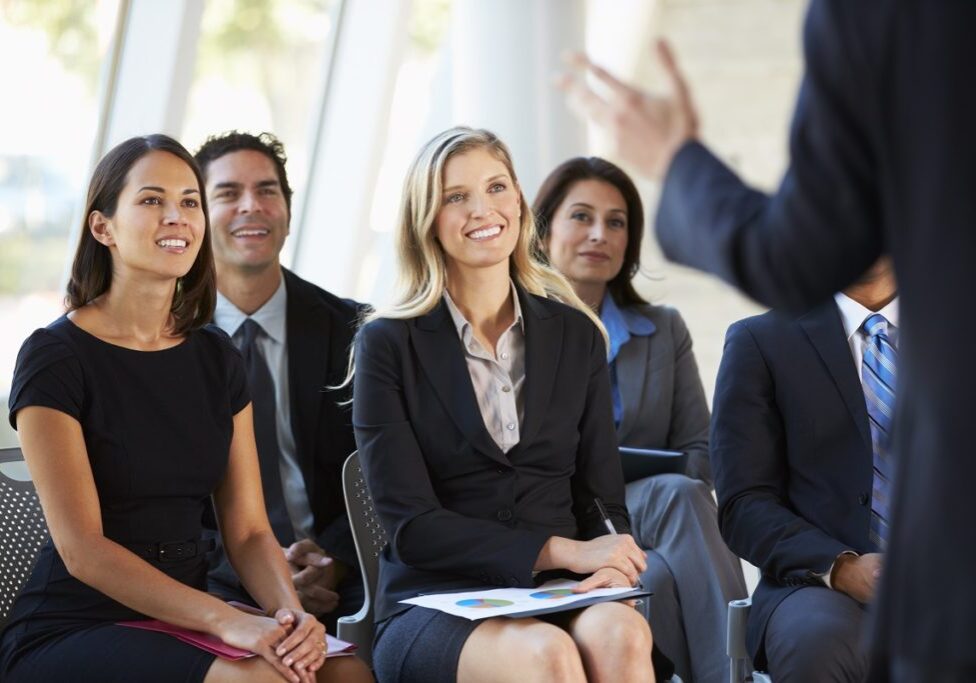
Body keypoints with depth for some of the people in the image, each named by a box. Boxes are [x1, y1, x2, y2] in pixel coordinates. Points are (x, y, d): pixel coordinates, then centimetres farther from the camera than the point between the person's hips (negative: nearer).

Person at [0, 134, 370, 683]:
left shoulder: (217, 358, 10)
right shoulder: (55, 357, -8)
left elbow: (248, 530, 7)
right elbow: (82, 549, -15)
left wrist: (290, 611, -15)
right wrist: (227, 621, -25)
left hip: (183, 625, 6)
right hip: (70, 633, -6)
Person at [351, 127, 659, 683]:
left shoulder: (576, 337, 14)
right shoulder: (388, 344, 3)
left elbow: (602, 498, 13)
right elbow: (409, 523, -4)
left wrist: (610, 568, -12)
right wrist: (561, 551, -14)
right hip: (435, 607, -3)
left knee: (620, 633, -33)